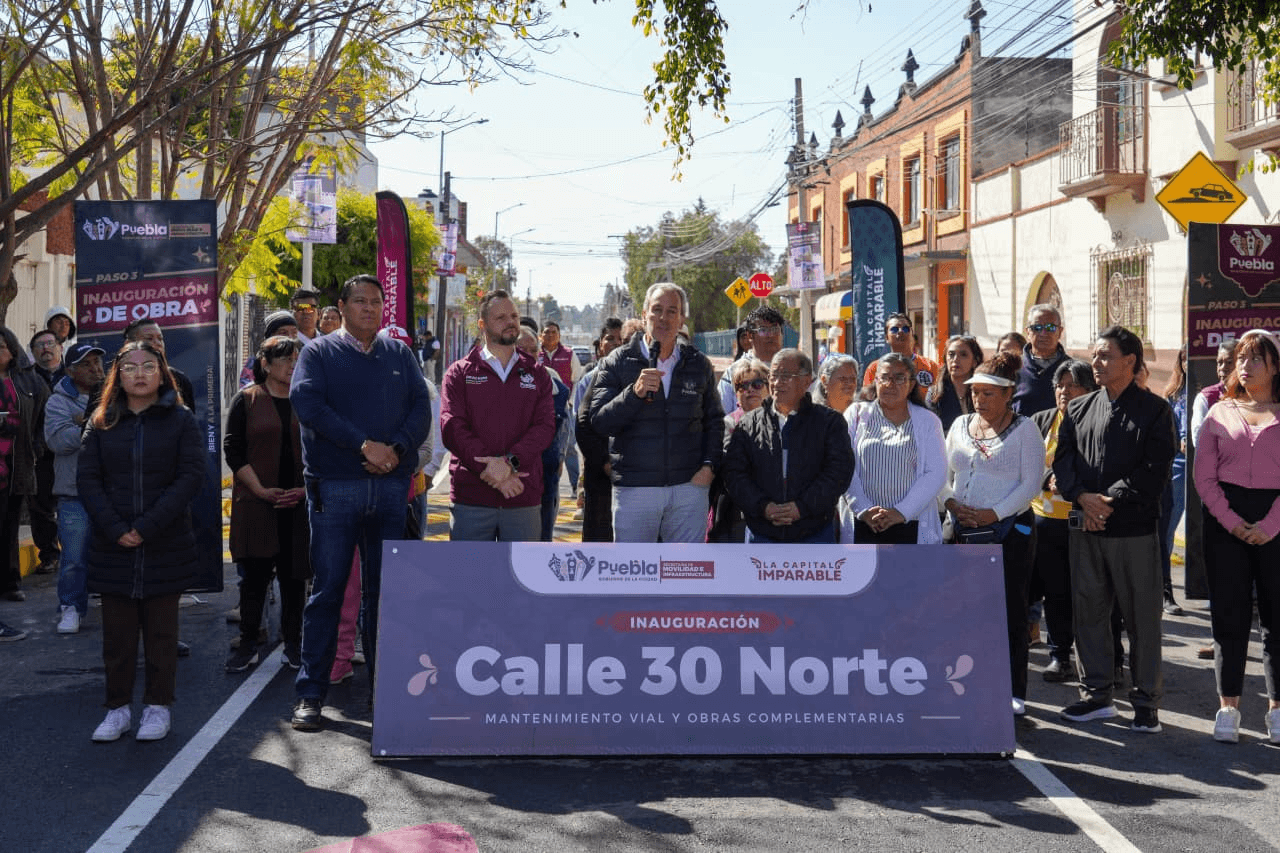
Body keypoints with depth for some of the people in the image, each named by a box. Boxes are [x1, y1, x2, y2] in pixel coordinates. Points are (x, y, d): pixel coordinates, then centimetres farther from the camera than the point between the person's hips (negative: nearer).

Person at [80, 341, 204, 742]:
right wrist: (114, 529, -13)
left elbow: (191, 476, -8)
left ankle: (158, 706, 16)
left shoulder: (181, 420, 0)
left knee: (161, 631, 7)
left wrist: (148, 527, -15)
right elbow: (87, 479, 1)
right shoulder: (102, 423, 6)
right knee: (117, 632, 7)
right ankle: (118, 708, 15)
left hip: (165, 546, -2)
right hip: (113, 546, 2)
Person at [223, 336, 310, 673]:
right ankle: (248, 645, 11)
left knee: (294, 576, 5)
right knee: (255, 575, 1)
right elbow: (233, 450, -1)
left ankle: (293, 645, 15)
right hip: (256, 504, -2)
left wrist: (307, 489, -6)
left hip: (300, 504, 2)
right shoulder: (246, 400, 3)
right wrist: (262, 490, -11)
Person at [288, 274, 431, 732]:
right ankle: (310, 693, 6)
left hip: (391, 485, 3)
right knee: (327, 589, -1)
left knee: (386, 591, 8)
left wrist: (396, 448, -15)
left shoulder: (400, 355, 14)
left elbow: (420, 407, 4)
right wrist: (364, 444, -17)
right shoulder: (319, 353, 5)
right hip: (334, 487, -3)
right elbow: (307, 403, -10)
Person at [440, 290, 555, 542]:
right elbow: (452, 427, -4)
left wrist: (510, 461, -17)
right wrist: (490, 470, -15)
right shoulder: (460, 373, 7)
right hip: (471, 498, -2)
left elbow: (546, 426, 0)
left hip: (524, 499, 2)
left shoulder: (536, 374, 13)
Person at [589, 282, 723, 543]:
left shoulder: (698, 364, 9)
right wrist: (635, 393, -20)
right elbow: (599, 422, -6)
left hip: (689, 486, 2)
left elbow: (714, 421, 17)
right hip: (634, 489, -2)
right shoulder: (619, 361, 2)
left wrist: (709, 465, 2)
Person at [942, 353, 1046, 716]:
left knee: (1010, 611, 0)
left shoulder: (1024, 429, -1)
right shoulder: (960, 426, 13)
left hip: (1009, 531, -4)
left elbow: (1031, 483, -8)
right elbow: (943, 475, 16)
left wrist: (994, 513, -17)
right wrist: (951, 502, -3)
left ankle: (1014, 691, 9)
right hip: (964, 532, 4)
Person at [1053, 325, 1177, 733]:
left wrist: (1109, 501, -15)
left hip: (1135, 528, -4)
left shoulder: (1154, 410, -1)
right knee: (1088, 611, 9)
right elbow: (1063, 459, 7)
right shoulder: (1078, 409, 12)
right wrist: (1083, 497, -11)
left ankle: (1146, 701, 13)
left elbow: (1154, 469, -9)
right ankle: (1096, 694, 20)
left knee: (1142, 616, 2)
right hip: (1084, 528, 4)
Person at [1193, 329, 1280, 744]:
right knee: (1229, 613, 3)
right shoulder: (1220, 413, 9)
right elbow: (1204, 477, 4)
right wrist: (1233, 522, -8)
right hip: (1225, 519, 1)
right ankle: (1228, 706, 10)